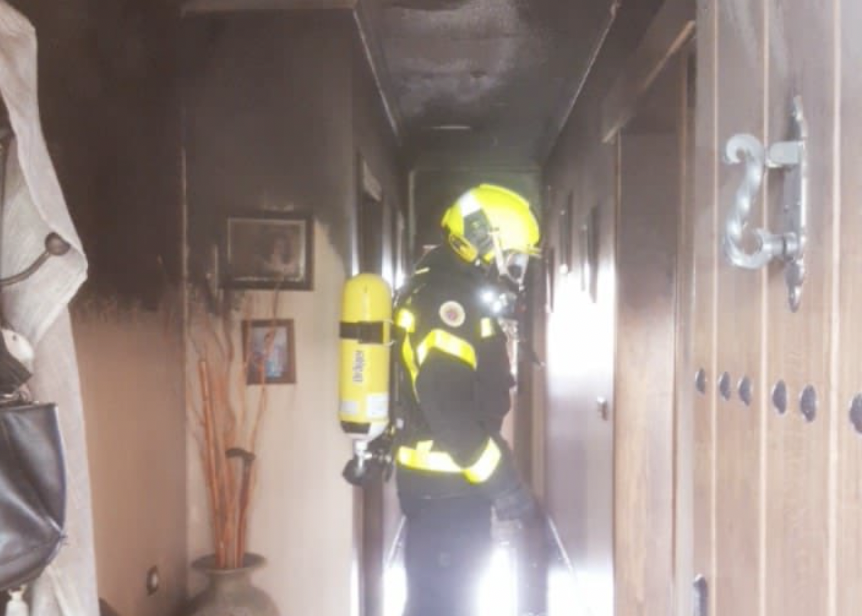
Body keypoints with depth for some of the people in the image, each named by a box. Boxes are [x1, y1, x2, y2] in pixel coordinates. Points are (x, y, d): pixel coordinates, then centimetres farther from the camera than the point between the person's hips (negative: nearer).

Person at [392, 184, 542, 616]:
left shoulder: (455, 294, 14)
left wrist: (498, 474, 21)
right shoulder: (445, 301, -19)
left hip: (451, 479, 11)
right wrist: (502, 482, -22)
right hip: (444, 484, -11)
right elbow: (448, 410, -27)